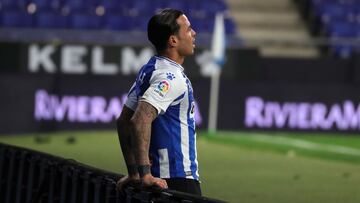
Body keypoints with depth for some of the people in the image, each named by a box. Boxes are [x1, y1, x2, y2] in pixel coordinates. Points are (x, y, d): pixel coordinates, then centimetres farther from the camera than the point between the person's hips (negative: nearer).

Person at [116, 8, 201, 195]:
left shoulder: (148, 71, 13)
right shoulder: (172, 77, -15)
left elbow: (123, 122, 16)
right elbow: (140, 120, -28)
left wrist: (133, 172, 17)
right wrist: (145, 175, -27)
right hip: (177, 180, -9)